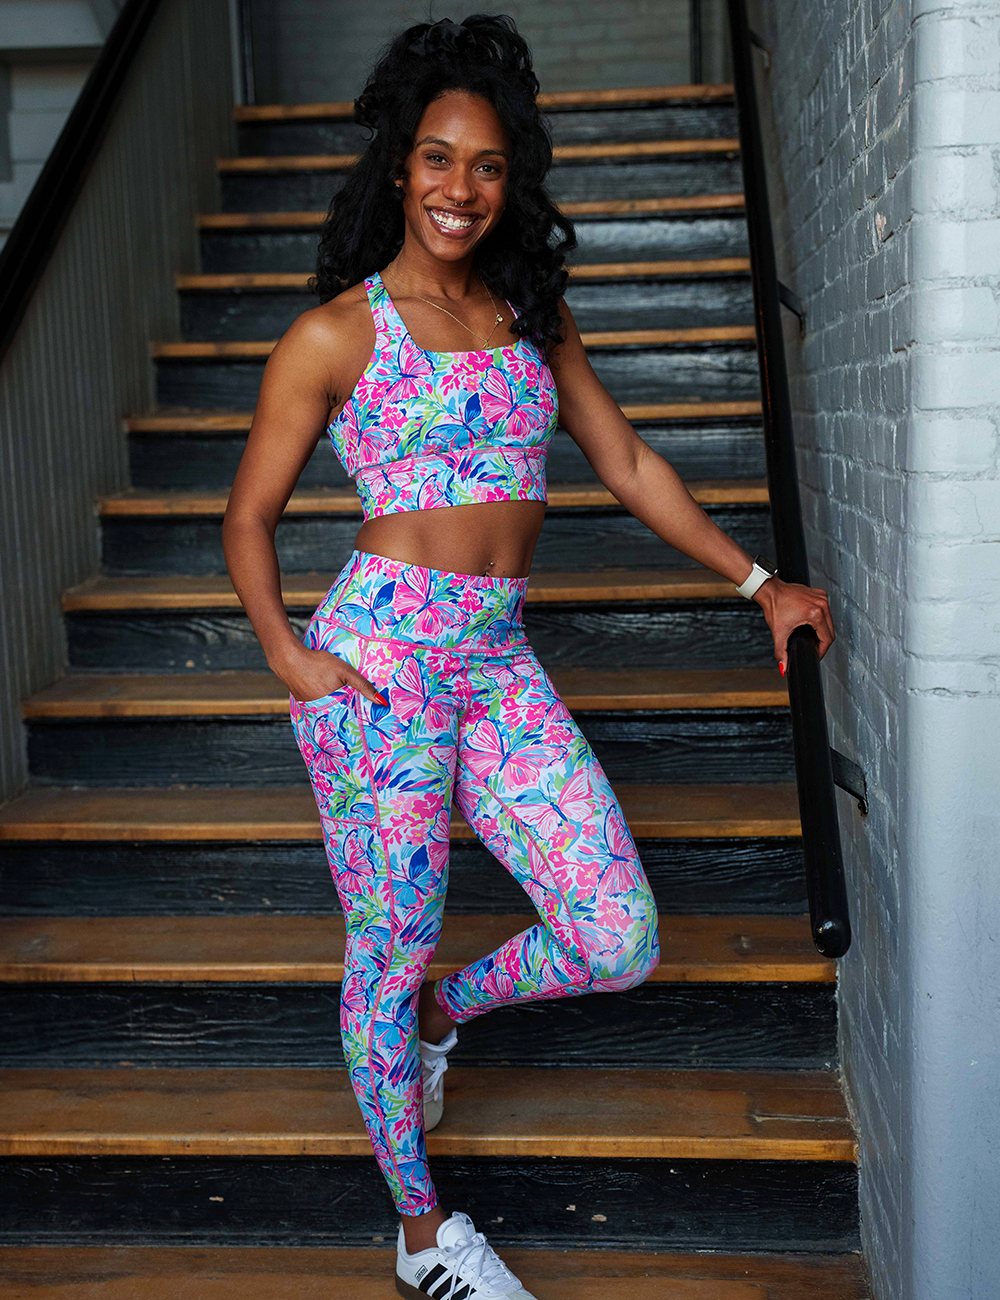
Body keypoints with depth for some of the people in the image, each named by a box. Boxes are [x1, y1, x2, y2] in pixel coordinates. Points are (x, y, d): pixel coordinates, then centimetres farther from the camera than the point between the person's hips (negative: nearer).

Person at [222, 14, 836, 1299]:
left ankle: (439, 1014, 31)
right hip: (380, 654, -5)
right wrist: (288, 657, -11)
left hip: (497, 662, 5)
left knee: (621, 943, -1)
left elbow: (628, 464, 17)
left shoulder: (533, 315, 13)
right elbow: (249, 514, 2)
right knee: (390, 953, 6)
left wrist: (759, 581, 14)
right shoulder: (335, 335, -2)